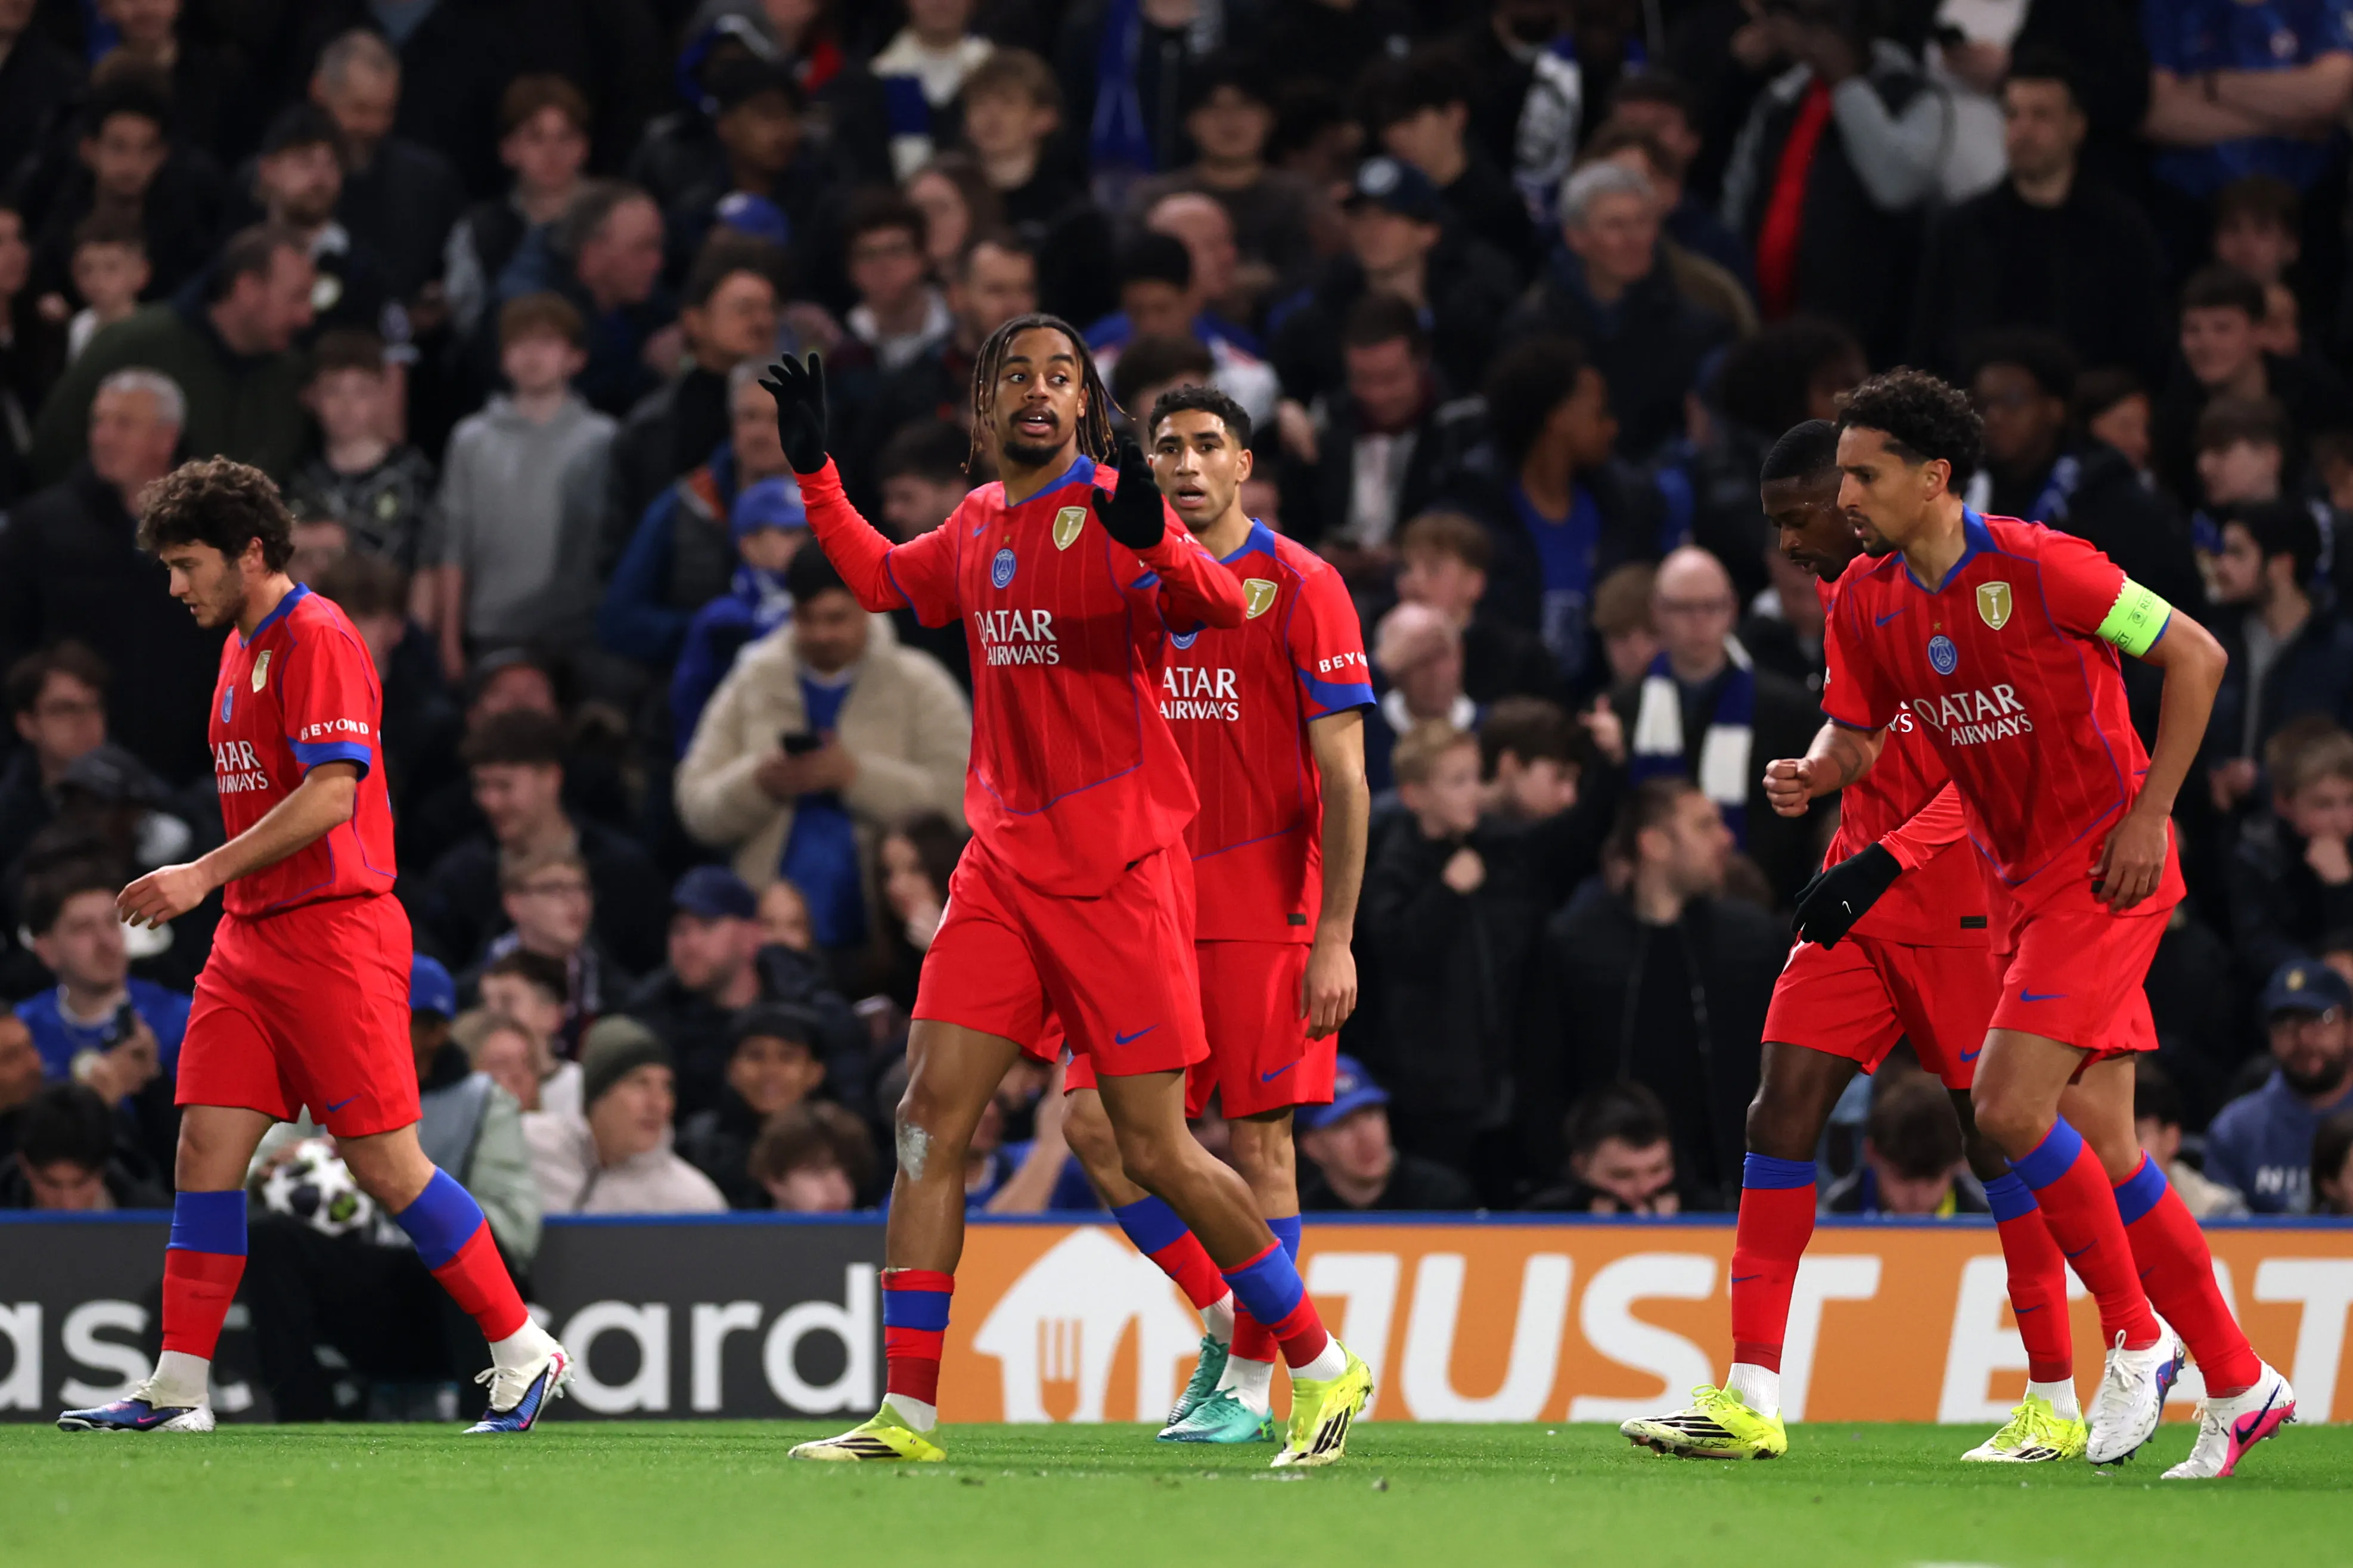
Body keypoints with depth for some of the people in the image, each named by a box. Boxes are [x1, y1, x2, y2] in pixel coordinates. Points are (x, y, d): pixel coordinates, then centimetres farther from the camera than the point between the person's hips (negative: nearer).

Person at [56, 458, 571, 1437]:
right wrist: (225, 892, 15)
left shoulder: (317, 639, -12)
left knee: (385, 1164, -7)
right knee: (205, 1147, 0)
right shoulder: (243, 647, 17)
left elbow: (330, 794, -21)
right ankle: (177, 1389, 0)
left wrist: (206, 875, -21)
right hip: (252, 937, 9)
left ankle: (525, 1354, 4)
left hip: (333, 933, -9)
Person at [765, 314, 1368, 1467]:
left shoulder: (1110, 511, -8)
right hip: (1001, 868, 6)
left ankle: (1323, 1372, 10)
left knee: (1155, 1151, -5)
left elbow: (1220, 607, -25)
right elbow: (881, 579, 34)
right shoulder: (978, 526, 12)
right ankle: (907, 1414, 0)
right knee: (930, 1117, -3)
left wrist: (1156, 545, -43)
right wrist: (813, 470, 25)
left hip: (1118, 872, -6)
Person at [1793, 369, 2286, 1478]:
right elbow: (1856, 731, 13)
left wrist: (2150, 814, -15)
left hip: (2105, 870, -7)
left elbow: (2196, 656, -12)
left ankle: (2137, 1340, -2)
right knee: (2102, 1149, 5)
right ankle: (2236, 1385, 14)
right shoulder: (1868, 603, 3)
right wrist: (1814, 775, -11)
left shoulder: (2036, 566, -17)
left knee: (2011, 1107, -17)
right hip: (2019, 881, 7)